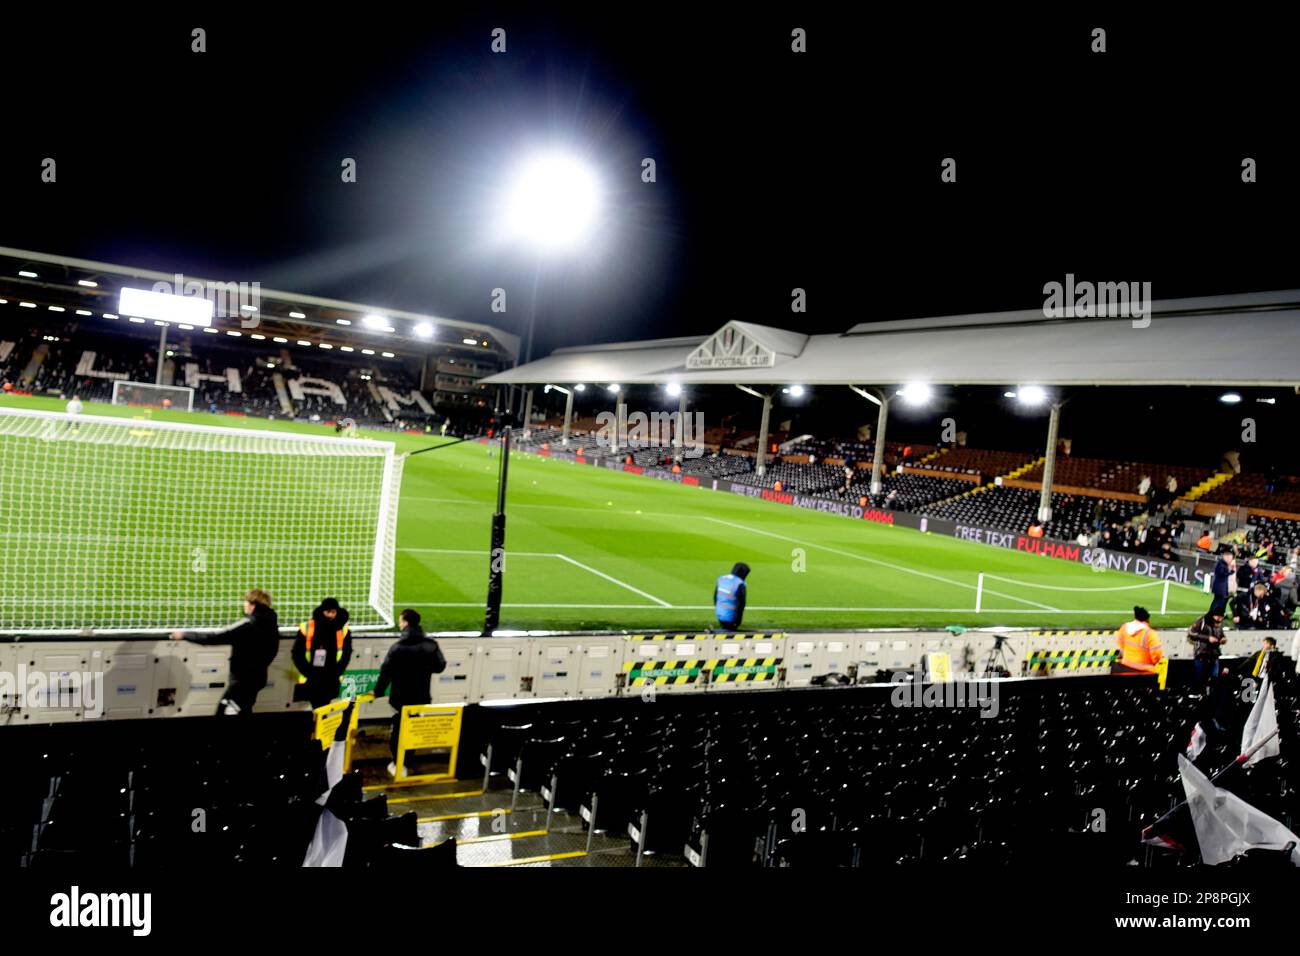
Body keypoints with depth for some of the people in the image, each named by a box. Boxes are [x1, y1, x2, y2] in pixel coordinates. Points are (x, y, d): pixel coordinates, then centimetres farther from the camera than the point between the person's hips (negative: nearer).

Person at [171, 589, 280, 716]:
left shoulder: (248, 625, -21)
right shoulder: (270, 624, 3)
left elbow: (216, 638, -20)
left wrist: (185, 635, -12)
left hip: (243, 678, -9)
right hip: (256, 676, 9)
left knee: (224, 713, -6)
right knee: (242, 713, 21)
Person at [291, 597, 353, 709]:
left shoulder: (343, 631, -3)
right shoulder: (306, 628, -8)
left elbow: (346, 655, 3)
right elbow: (297, 653, -3)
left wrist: (335, 674, -6)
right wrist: (309, 673, -7)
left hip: (330, 681, 1)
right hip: (310, 680, -1)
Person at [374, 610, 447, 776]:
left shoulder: (398, 647, -16)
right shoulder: (431, 645, -7)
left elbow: (386, 671, -14)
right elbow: (440, 666, 1)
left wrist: (378, 691, -2)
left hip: (401, 696, -2)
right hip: (421, 697, 2)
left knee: (399, 728, 13)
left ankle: (397, 764, 16)